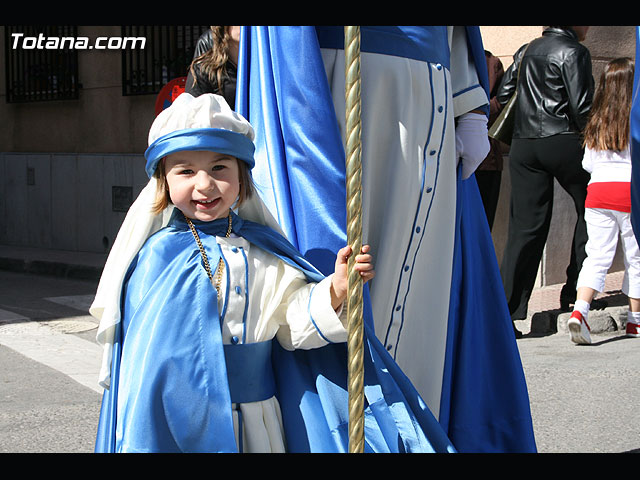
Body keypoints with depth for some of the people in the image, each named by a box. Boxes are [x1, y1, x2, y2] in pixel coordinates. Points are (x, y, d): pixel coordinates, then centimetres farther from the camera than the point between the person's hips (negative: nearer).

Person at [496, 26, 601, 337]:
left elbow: (503, 96, 16)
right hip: (564, 143, -6)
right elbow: (582, 109, -11)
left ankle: (506, 311, -3)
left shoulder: (526, 50, 15)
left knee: (524, 227, 3)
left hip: (523, 146, 6)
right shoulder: (574, 52, -5)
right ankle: (575, 294, 14)